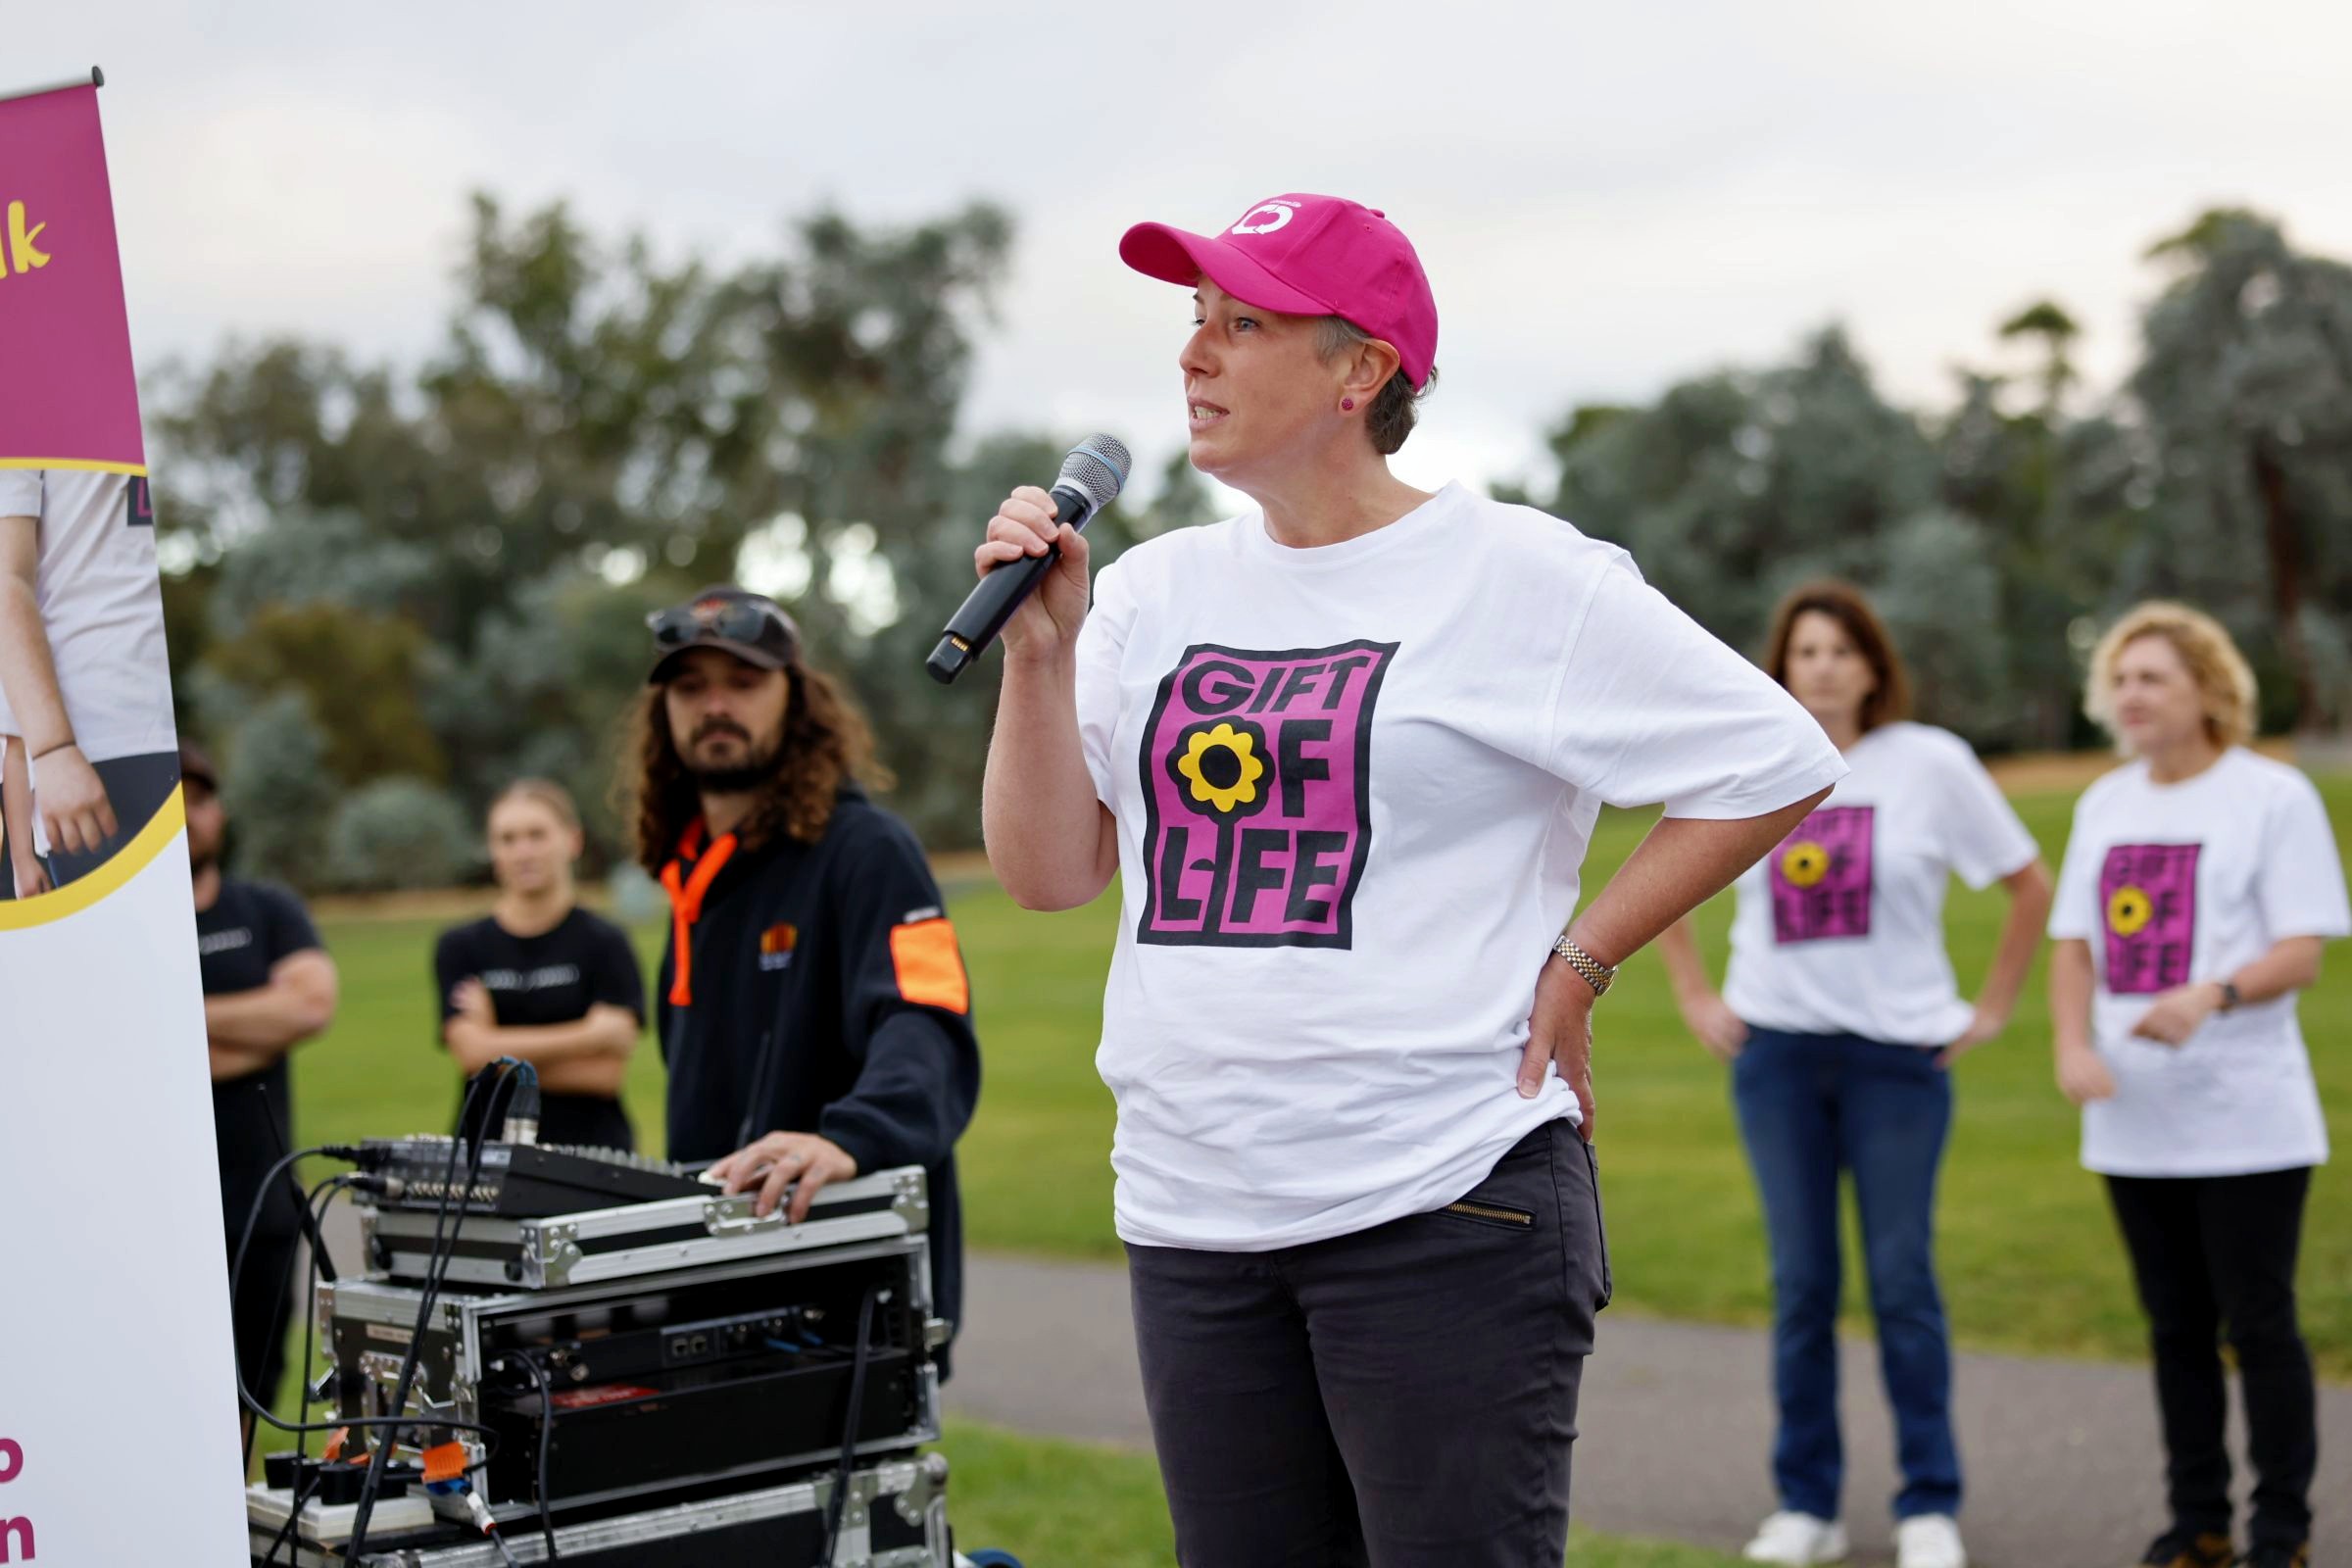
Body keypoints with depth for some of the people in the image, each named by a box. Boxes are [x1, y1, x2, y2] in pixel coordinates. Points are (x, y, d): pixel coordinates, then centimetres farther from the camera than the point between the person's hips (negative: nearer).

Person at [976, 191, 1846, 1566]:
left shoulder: (1520, 579, -5)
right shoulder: (1152, 594, 11)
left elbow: (1779, 766, -3)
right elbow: (1050, 874, 7)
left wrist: (1578, 966, -5)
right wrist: (1042, 649, -4)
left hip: (1446, 1209, -5)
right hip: (1191, 1220, 6)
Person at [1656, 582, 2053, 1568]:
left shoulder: (1930, 763, -1)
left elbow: (2029, 884, 6)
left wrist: (1991, 1009, 3)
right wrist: (1694, 997, 11)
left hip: (1899, 1050, -2)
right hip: (1777, 1050, 2)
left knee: (1903, 1278, -1)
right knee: (1802, 1282, 5)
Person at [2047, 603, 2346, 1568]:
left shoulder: (2273, 797, -5)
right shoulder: (2104, 804, 14)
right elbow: (2074, 942, 13)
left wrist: (2210, 995, -28)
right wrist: (2072, 1045, -4)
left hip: (2246, 1118, -5)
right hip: (2134, 1120, 5)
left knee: (2258, 1324, -2)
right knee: (2176, 1328, 11)